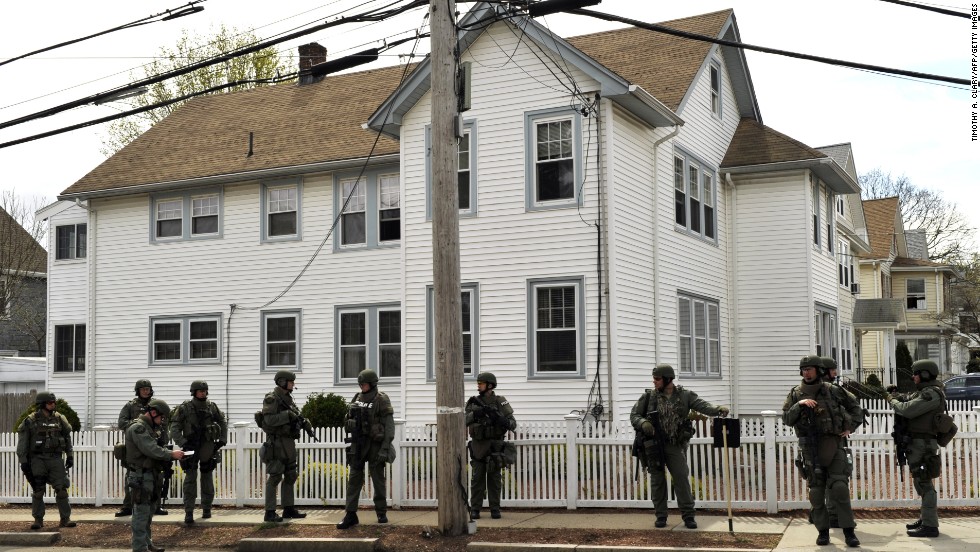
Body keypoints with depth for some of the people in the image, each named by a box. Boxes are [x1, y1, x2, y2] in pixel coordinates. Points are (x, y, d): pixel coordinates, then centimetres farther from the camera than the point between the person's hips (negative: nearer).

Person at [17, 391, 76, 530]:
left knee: (61, 489, -2)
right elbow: (23, 443, -2)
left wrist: (70, 456, 7)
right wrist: (23, 461, -6)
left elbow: (67, 438, 12)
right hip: (38, 459, -2)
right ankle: (38, 519, 10)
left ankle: (65, 518, 3)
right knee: (38, 491, 1)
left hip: (56, 459, 2)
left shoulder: (59, 419, 6)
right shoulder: (30, 421, -3)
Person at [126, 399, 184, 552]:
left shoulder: (151, 428, 17)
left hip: (152, 475, 10)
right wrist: (171, 454, -15)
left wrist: (171, 454, 1)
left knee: (149, 512, 18)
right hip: (141, 476, -10)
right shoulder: (138, 428, -15)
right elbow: (151, 450, -23)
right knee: (141, 513, -6)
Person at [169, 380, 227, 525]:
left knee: (207, 480, 10)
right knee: (190, 480, -7)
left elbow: (223, 424, 14)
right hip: (191, 448, -3)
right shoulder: (184, 408, -6)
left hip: (209, 449, 3)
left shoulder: (212, 407, 3)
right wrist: (184, 444, -17)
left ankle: (206, 509, 22)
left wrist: (222, 441, 5)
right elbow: (174, 429, -8)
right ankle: (188, 513, -4)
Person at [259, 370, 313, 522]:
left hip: (289, 442, 9)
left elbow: (294, 417, 20)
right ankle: (270, 512, -4)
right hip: (276, 442, -9)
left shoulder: (287, 398, 15)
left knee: (291, 476, 12)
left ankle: (288, 509, 20)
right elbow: (269, 420, -21)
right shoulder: (271, 399, -11)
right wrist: (287, 415, -25)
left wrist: (304, 422, 1)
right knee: (275, 477, -7)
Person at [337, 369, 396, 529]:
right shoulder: (357, 399, 8)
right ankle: (350, 515, -3)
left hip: (376, 443, -4)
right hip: (358, 444, 4)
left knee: (378, 479, 4)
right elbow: (350, 420, 14)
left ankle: (382, 513, 18)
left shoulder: (382, 400, -8)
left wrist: (385, 448, -18)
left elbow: (389, 425, -12)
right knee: (354, 478, -1)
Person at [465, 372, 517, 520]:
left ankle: (495, 509, 8)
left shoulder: (500, 402, -3)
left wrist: (500, 419, -26)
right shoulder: (473, 402, 6)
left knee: (494, 478, 2)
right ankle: (475, 509, 7)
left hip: (494, 446, -2)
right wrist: (475, 414, -19)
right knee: (478, 478, 3)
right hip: (478, 445, 2)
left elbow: (513, 423, -6)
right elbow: (464, 421, -2)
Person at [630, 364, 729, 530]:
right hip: (654, 444, 1)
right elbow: (634, 415, 4)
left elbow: (702, 405, -12)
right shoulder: (648, 396, 2)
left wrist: (718, 409, -31)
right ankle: (661, 516, 16)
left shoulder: (684, 395, 1)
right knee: (657, 481, 5)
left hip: (675, 445, -1)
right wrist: (643, 423, -18)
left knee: (681, 478, -4)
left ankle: (688, 516, 4)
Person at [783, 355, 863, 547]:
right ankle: (823, 531, 14)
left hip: (833, 446, -1)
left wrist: (849, 428, 1)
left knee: (839, 488, -8)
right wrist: (799, 405, -17)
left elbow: (856, 409, 13)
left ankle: (849, 531, -1)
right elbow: (787, 420, -4)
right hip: (810, 448, 1)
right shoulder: (795, 394, 4)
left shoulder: (833, 391, 2)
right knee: (816, 491, 4)